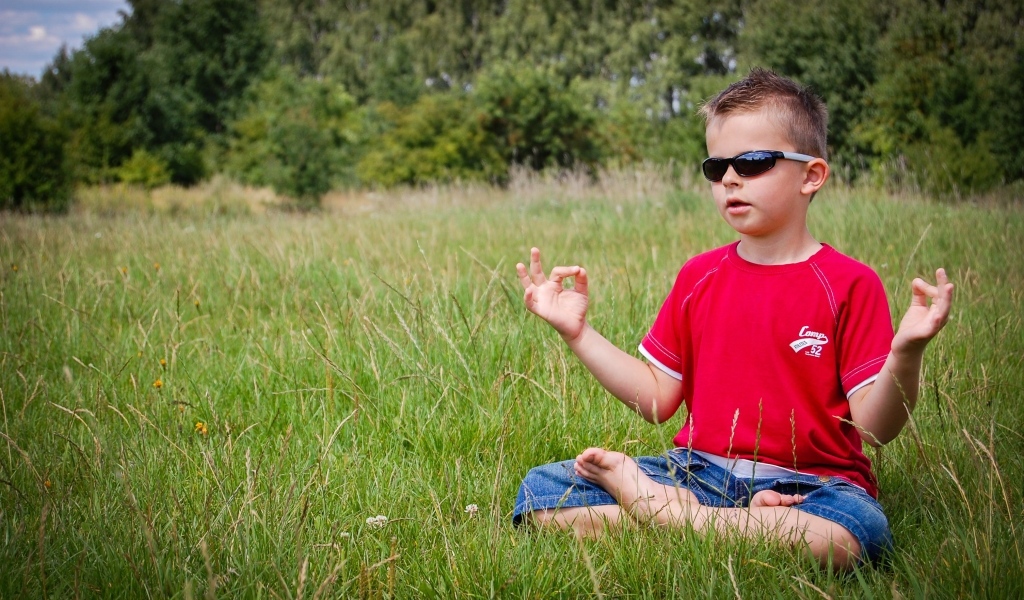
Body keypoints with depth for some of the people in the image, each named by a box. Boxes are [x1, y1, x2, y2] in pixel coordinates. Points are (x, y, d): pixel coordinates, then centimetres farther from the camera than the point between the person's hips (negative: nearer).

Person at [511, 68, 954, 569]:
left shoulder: (849, 284, -3)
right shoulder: (698, 277, 12)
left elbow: (874, 427, -9)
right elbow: (659, 399, 12)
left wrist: (906, 352, -28)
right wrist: (578, 331, 7)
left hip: (805, 484, -3)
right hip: (699, 470, 4)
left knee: (851, 533, -40)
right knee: (540, 490, -13)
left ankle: (646, 502, -20)